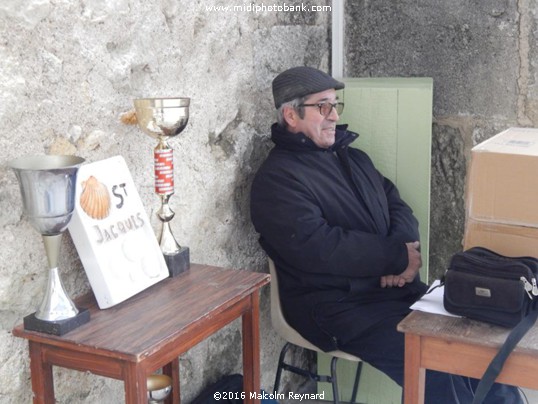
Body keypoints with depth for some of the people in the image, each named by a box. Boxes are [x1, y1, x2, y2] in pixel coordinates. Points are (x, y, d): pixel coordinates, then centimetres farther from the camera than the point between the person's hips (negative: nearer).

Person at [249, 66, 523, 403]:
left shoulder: (352, 157, 18)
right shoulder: (277, 179, -9)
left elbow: (396, 206, 16)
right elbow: (317, 248, -21)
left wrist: (403, 247, -8)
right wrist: (396, 255, -15)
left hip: (397, 288, 8)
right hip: (341, 305, -8)